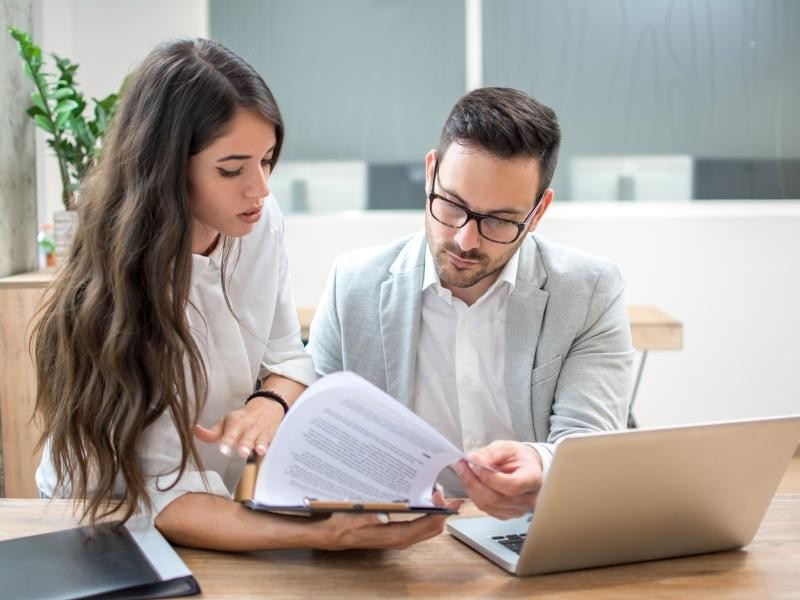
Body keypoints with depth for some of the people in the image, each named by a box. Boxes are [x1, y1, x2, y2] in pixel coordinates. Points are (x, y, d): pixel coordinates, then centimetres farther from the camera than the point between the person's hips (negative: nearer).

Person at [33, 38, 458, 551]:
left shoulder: (261, 221, -10)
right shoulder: (119, 288, -27)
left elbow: (289, 356, 3)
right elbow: (171, 497, -29)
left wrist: (269, 404, -19)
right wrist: (320, 536, -41)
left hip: (219, 493, 6)